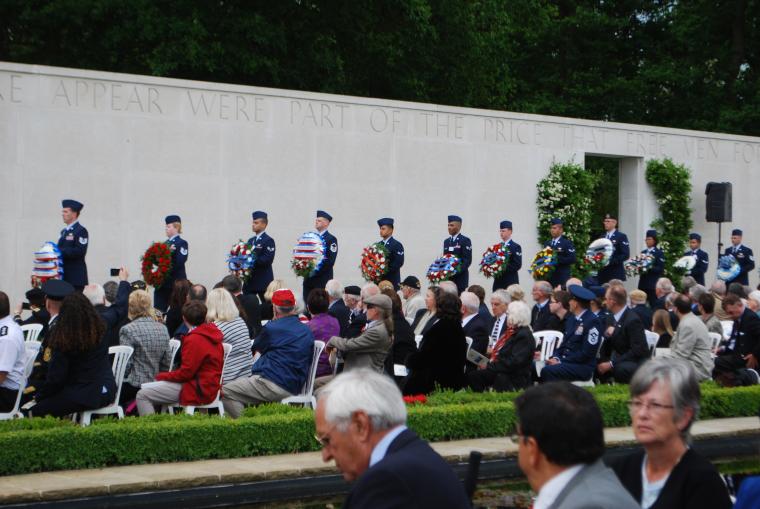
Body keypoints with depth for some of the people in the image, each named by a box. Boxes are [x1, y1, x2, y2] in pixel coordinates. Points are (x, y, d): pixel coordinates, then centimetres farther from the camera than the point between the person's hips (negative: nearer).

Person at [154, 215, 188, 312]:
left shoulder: (182, 243, -5)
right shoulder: (166, 243, 15)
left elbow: (180, 262, -17)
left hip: (176, 281, -7)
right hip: (163, 281, 7)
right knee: (158, 310, 4)